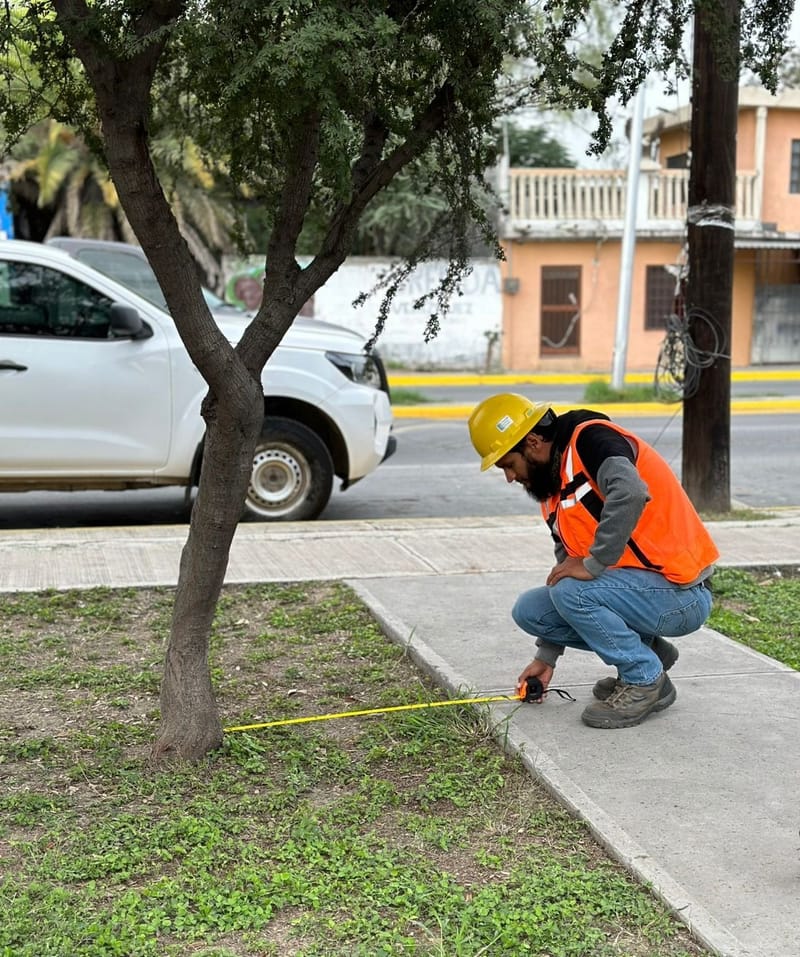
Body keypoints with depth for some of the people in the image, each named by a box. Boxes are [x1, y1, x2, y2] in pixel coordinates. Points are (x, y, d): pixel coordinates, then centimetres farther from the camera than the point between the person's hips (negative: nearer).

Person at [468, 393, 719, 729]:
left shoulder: (590, 439, -14)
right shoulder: (554, 486, 12)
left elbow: (630, 493, -36)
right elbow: (567, 570, 18)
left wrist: (594, 564, -26)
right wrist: (546, 657, 19)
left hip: (681, 594, -9)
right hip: (639, 588, 9)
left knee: (572, 592, -26)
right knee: (529, 610, 2)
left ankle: (645, 680, -5)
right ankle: (645, 651, 12)